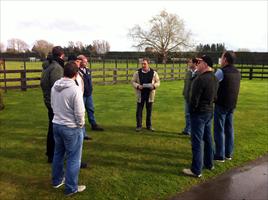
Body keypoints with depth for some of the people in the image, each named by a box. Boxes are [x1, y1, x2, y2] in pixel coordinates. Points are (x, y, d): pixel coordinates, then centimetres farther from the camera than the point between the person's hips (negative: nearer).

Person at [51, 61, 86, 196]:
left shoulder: (55, 86, -1)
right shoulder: (75, 89, -23)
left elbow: (52, 105, 10)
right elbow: (79, 112, -20)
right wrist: (81, 125, -2)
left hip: (56, 124, 7)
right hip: (71, 128, -7)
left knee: (58, 153, 23)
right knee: (73, 158, 7)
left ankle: (57, 180, 41)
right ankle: (71, 188, 19)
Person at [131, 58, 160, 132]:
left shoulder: (154, 73, 1)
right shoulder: (137, 73, -1)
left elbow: (158, 82, 6)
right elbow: (133, 81, 4)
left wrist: (154, 86, -15)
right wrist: (137, 86, -16)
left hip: (150, 94, 1)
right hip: (140, 94, 0)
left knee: (149, 111, 10)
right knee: (139, 111, 3)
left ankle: (149, 125, 24)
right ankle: (139, 126, 15)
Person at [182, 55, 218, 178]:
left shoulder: (201, 79, -22)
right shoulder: (214, 78, 7)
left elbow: (194, 99, -19)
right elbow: (215, 97, 13)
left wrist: (192, 111, -4)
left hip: (199, 113, -9)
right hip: (209, 112, 9)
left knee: (196, 141, -2)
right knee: (207, 138, 20)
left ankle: (196, 170, 6)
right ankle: (209, 163, 34)